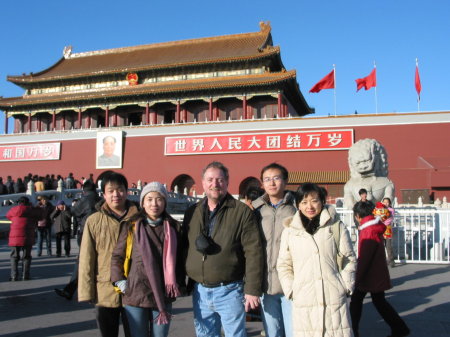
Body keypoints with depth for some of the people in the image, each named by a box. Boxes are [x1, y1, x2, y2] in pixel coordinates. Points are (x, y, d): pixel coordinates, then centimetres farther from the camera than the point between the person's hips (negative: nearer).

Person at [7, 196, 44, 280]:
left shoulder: (13, 210, 7)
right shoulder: (31, 210, 3)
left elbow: (8, 215, 27)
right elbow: (41, 211, 20)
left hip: (14, 237, 1)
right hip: (27, 238, -1)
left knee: (14, 257, 10)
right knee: (26, 256, 7)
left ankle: (14, 276, 4)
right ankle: (25, 276, 2)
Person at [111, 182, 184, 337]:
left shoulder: (173, 227, 2)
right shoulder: (131, 226, -2)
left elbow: (179, 258, 9)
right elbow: (117, 256, 4)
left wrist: (179, 284, 4)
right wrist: (120, 281, -3)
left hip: (164, 296, 1)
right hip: (135, 294, -1)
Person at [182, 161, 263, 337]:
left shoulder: (242, 211, -6)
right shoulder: (192, 213, 8)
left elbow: (253, 253, -10)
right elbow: (184, 249, 14)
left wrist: (252, 289, -13)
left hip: (230, 291, -4)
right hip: (199, 291, 5)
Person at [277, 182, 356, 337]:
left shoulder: (336, 227, 4)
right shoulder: (289, 231, 5)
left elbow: (349, 259, 9)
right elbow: (284, 265, 9)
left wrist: (346, 286, 0)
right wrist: (291, 291, 1)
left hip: (335, 300, 0)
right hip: (303, 302, 0)